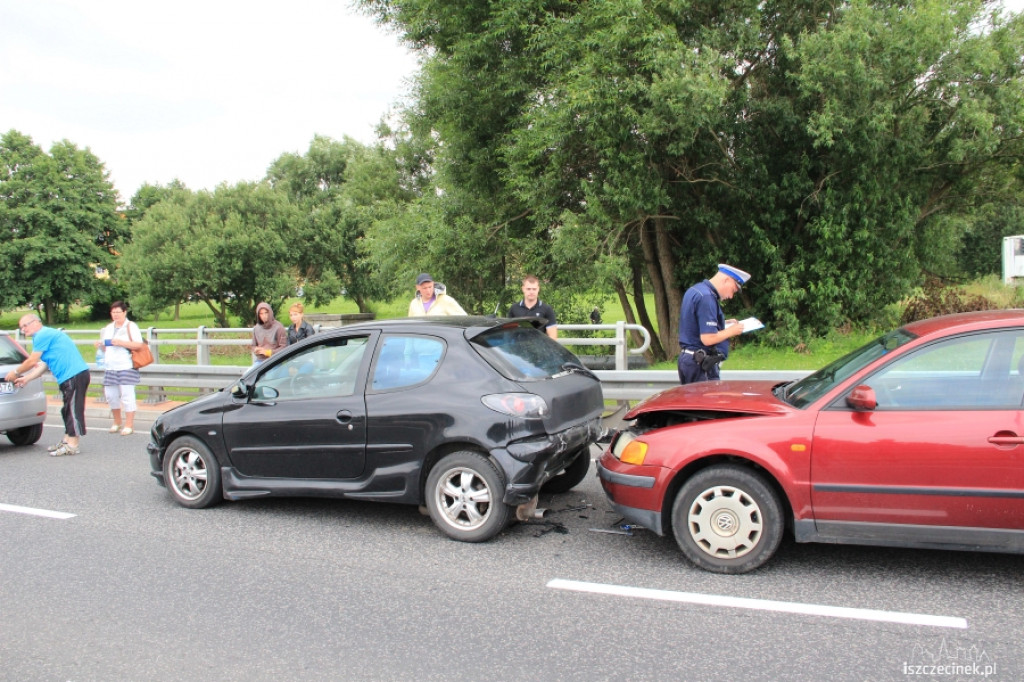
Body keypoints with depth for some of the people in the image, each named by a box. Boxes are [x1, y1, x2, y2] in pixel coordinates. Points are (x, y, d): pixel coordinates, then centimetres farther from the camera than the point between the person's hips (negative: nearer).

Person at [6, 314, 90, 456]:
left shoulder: (43, 335, -8)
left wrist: (15, 373, 9)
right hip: (69, 377, 11)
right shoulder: (47, 335, 24)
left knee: (73, 410, -7)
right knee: (68, 410, 16)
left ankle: (72, 446, -5)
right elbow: (44, 365, 25)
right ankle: (67, 441, 23)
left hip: (75, 375, -11)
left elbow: (32, 361, -6)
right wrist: (26, 379, 22)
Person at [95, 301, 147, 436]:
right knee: (110, 395, 8)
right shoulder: (108, 328, 21)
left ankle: (129, 425, -1)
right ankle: (117, 422, 24)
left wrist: (121, 342, -18)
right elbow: (105, 346, 30)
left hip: (126, 367, -7)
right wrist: (101, 345, 8)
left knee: (127, 395, -7)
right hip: (110, 367, 7)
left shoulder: (131, 326, -1)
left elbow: (139, 345, -11)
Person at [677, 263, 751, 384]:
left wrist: (723, 323, 17)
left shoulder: (695, 290, 13)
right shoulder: (707, 297, -19)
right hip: (700, 362, -10)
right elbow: (708, 339, -23)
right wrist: (731, 331, -8)